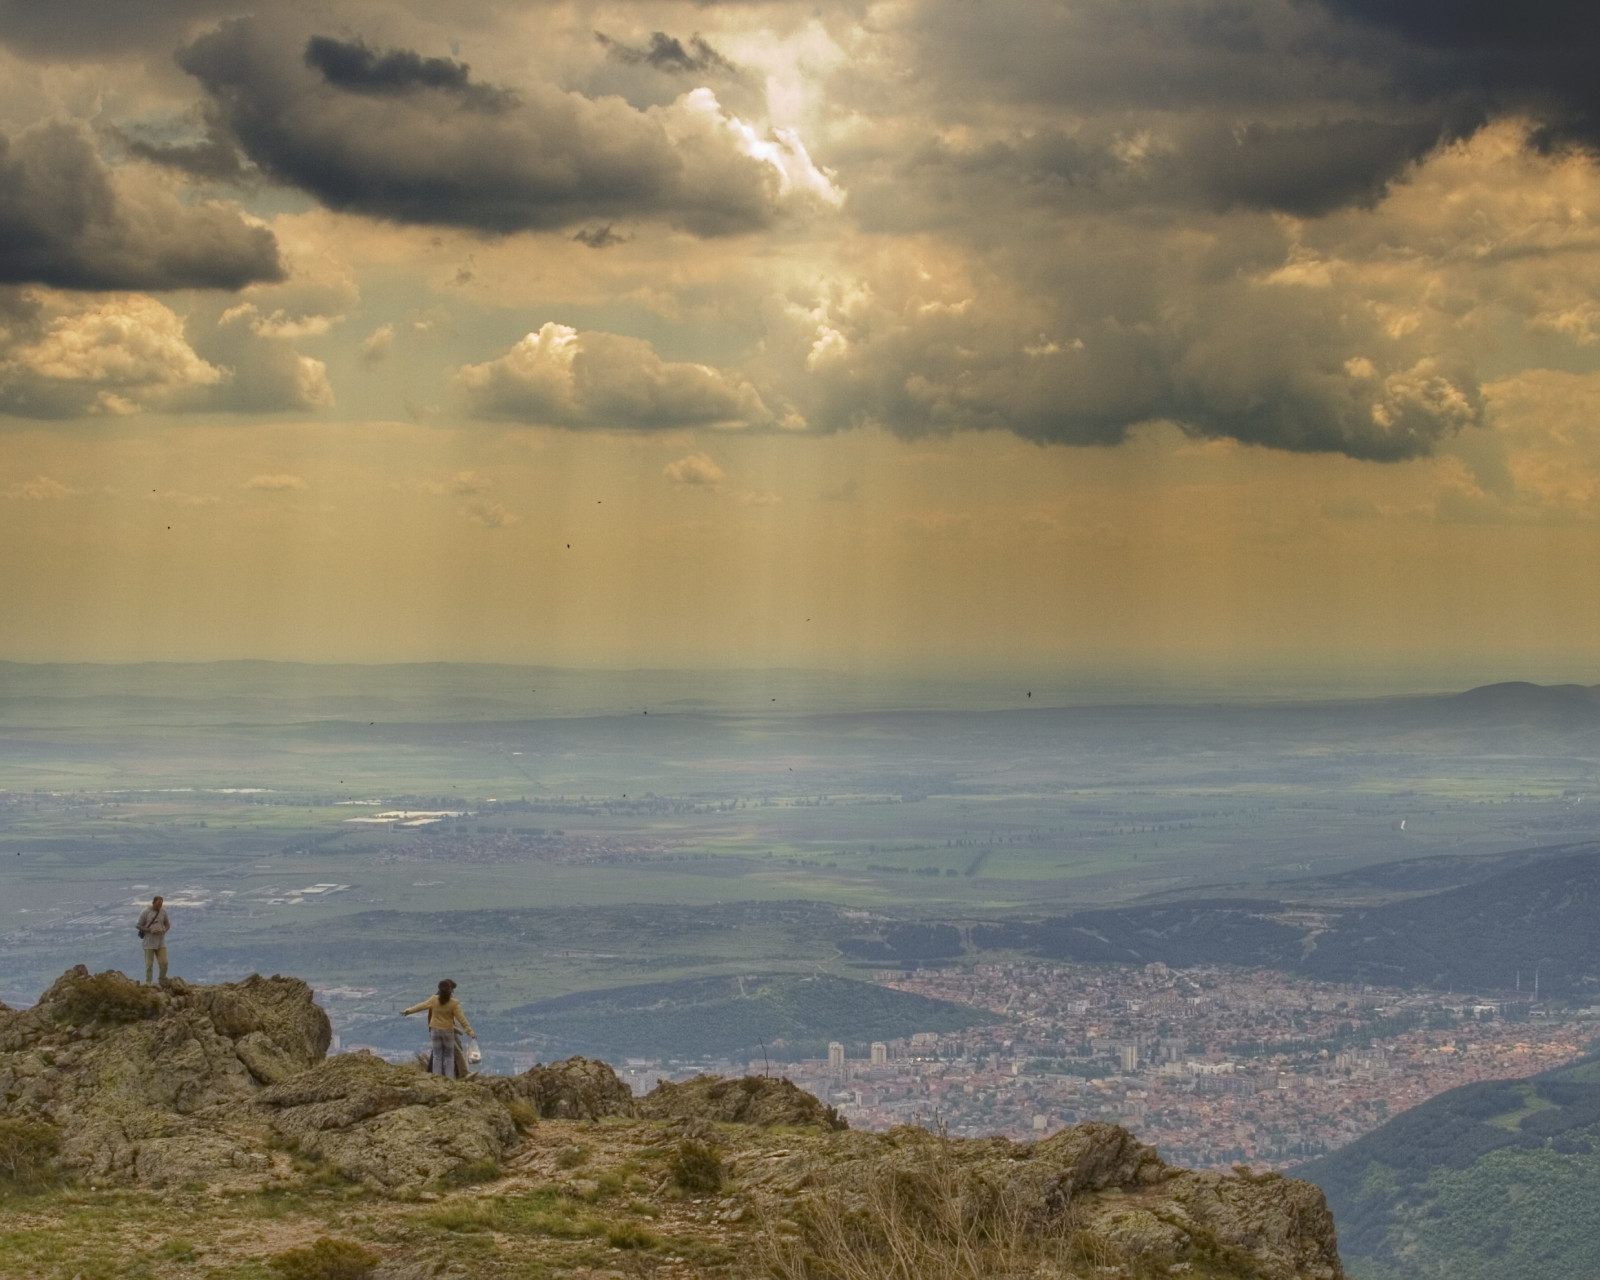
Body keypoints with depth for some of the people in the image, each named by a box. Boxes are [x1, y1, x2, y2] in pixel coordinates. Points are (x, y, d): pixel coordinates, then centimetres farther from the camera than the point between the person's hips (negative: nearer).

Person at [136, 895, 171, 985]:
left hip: (161, 942, 3)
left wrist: (164, 930, -10)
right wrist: (150, 930, -18)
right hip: (149, 943, -3)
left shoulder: (163, 911, 3)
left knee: (164, 963, 1)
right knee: (149, 964, 1)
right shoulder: (145, 912, -8)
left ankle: (163, 981, 19)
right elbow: (139, 926, -5)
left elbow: (167, 925, 13)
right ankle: (147, 983, 11)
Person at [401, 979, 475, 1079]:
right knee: (449, 1057, 8)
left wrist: (407, 1011, 19)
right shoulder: (454, 1003, -14)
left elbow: (420, 1006, 5)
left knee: (437, 1056, 11)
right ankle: (450, 1079, 7)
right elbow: (461, 1019, -14)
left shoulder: (433, 1000, -7)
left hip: (435, 1030, 2)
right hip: (448, 1032, -2)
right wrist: (470, 1032, -11)